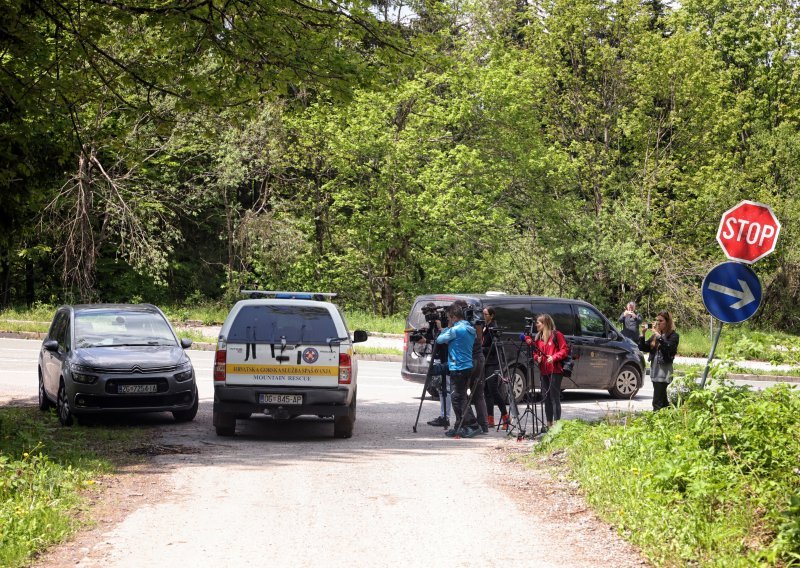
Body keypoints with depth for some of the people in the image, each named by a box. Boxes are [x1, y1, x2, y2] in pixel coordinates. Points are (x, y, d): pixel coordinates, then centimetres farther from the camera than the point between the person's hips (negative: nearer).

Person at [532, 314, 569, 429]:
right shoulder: (538, 337, 17)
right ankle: (549, 423, 16)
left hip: (555, 371, -7)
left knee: (555, 397, -8)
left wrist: (554, 357, -19)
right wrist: (537, 358, 2)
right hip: (543, 371, 8)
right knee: (546, 397, 10)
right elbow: (536, 352, 23)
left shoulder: (557, 335, -4)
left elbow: (564, 350, -8)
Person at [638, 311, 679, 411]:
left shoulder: (673, 336, -4)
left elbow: (669, 347, -23)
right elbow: (643, 348, 11)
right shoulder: (654, 336, 14)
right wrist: (642, 334, -1)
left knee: (657, 402, -14)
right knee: (663, 400, 13)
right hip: (655, 370, 7)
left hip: (664, 371, -7)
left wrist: (658, 336, -23)